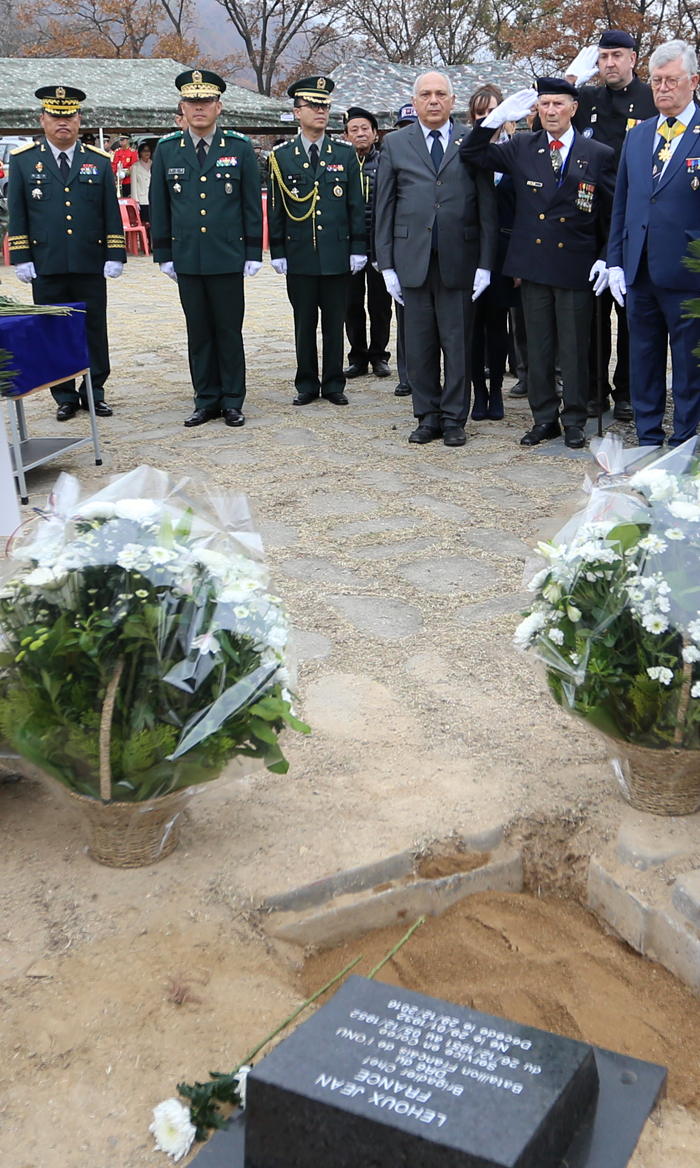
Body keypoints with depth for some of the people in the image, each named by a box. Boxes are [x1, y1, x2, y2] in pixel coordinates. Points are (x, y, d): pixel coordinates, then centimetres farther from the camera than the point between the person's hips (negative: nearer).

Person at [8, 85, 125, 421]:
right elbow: (17, 214, 4)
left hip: (91, 266, 1)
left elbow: (112, 213, 7)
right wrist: (21, 258, -2)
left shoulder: (99, 161, 8)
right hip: (46, 267, -1)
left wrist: (115, 255, -1)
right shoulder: (23, 160, 5)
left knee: (95, 330, 5)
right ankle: (65, 397, 14)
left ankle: (94, 393, 16)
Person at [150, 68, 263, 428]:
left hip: (228, 257, -2)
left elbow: (252, 205, 2)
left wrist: (254, 253, -1)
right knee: (198, 332, 7)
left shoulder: (239, 148, 2)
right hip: (186, 259, 2)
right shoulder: (166, 150, 6)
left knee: (229, 331, 4)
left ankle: (232, 401, 13)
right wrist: (162, 254, 5)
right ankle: (206, 401, 16)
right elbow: (159, 207, 9)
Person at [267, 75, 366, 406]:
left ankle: (334, 385, 15)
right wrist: (277, 252, 0)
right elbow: (275, 208, 5)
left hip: (337, 254, 0)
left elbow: (356, 205, 6)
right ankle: (307, 385, 15)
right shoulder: (281, 156, 5)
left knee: (334, 323, 5)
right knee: (304, 324, 5)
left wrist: (358, 249, 0)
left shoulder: (346, 153, 6)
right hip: (299, 255, 0)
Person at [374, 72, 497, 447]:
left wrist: (485, 264, -3)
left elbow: (487, 208, 4)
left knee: (457, 345, 3)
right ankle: (428, 417, 18)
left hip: (458, 261, -1)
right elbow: (384, 209, 7)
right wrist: (386, 264, 1)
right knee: (419, 346, 6)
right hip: (412, 261, 1)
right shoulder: (395, 145, 9)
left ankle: (454, 419, 13)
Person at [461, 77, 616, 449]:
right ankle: (544, 418, 19)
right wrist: (497, 118, -8)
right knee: (538, 347, 8)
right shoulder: (521, 148, 7)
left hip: (576, 265, -2)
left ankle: (575, 421, 14)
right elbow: (472, 154, 7)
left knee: (574, 348, 3)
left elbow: (613, 212, 4)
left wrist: (607, 258, -4)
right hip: (532, 263, 2)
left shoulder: (599, 155, 1)